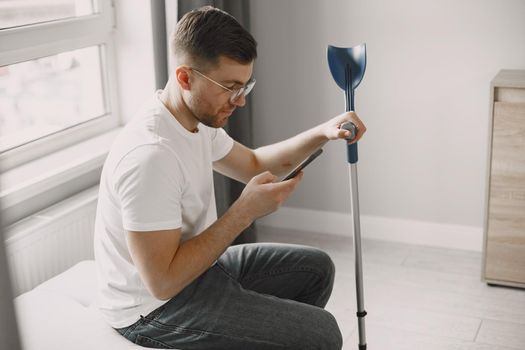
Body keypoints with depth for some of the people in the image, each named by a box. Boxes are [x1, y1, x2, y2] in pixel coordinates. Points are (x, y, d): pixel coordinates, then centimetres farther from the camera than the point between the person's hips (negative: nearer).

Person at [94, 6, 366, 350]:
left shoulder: (198, 118, -2)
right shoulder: (150, 155, -31)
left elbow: (253, 164, 14)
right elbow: (163, 281, -29)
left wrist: (323, 133, -1)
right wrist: (245, 211, -26)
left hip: (193, 267, 9)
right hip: (156, 306, -9)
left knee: (316, 267, 16)